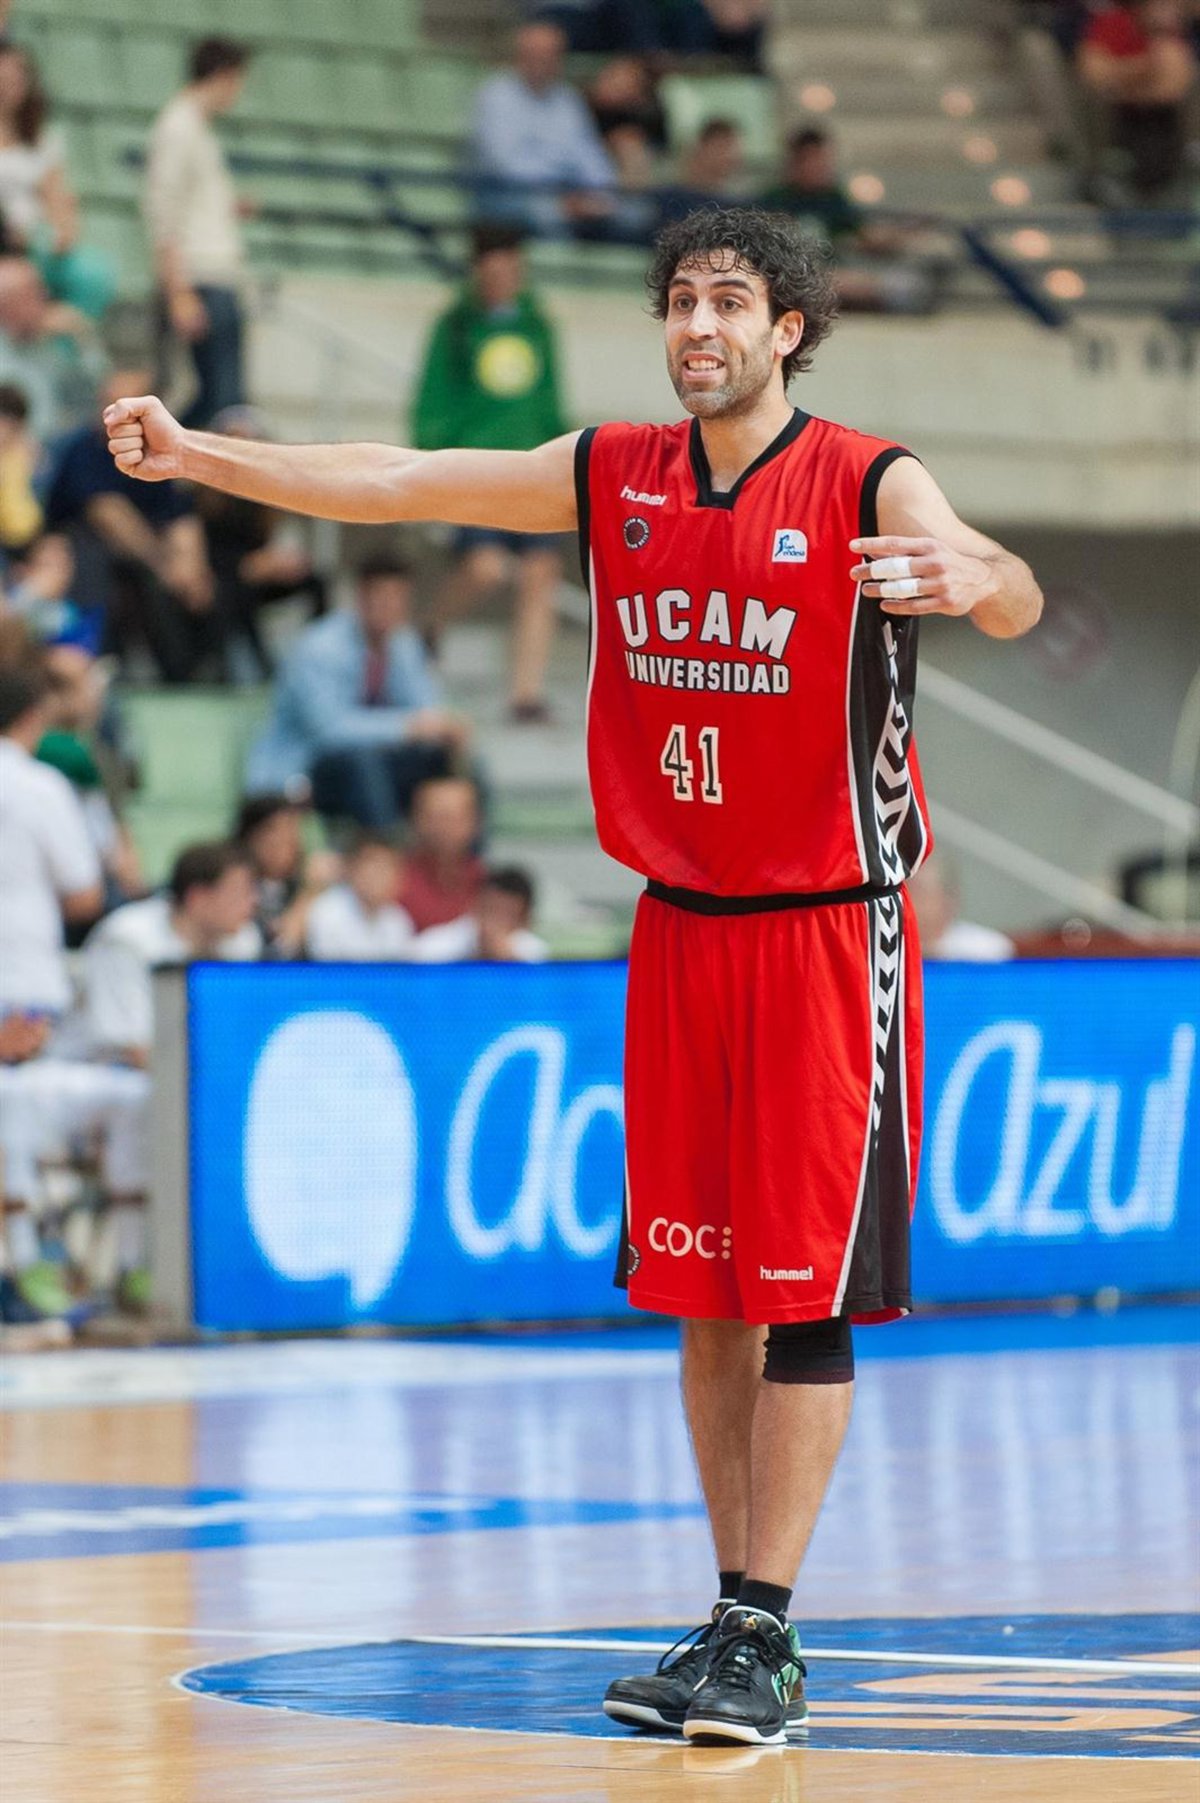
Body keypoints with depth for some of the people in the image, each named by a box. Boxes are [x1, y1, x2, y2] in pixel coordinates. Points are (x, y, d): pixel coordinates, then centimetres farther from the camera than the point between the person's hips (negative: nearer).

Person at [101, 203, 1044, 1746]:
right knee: (700, 1286, 7)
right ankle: (738, 1621, 14)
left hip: (827, 927, -5)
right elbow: (396, 485, 8)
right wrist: (199, 457, 2)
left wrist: (970, 579, -49)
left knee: (806, 1290, -7)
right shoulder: (613, 477, 6)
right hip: (680, 924, 5)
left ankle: (761, 1637, -7)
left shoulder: (868, 487, -10)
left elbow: (1015, 601, -26)